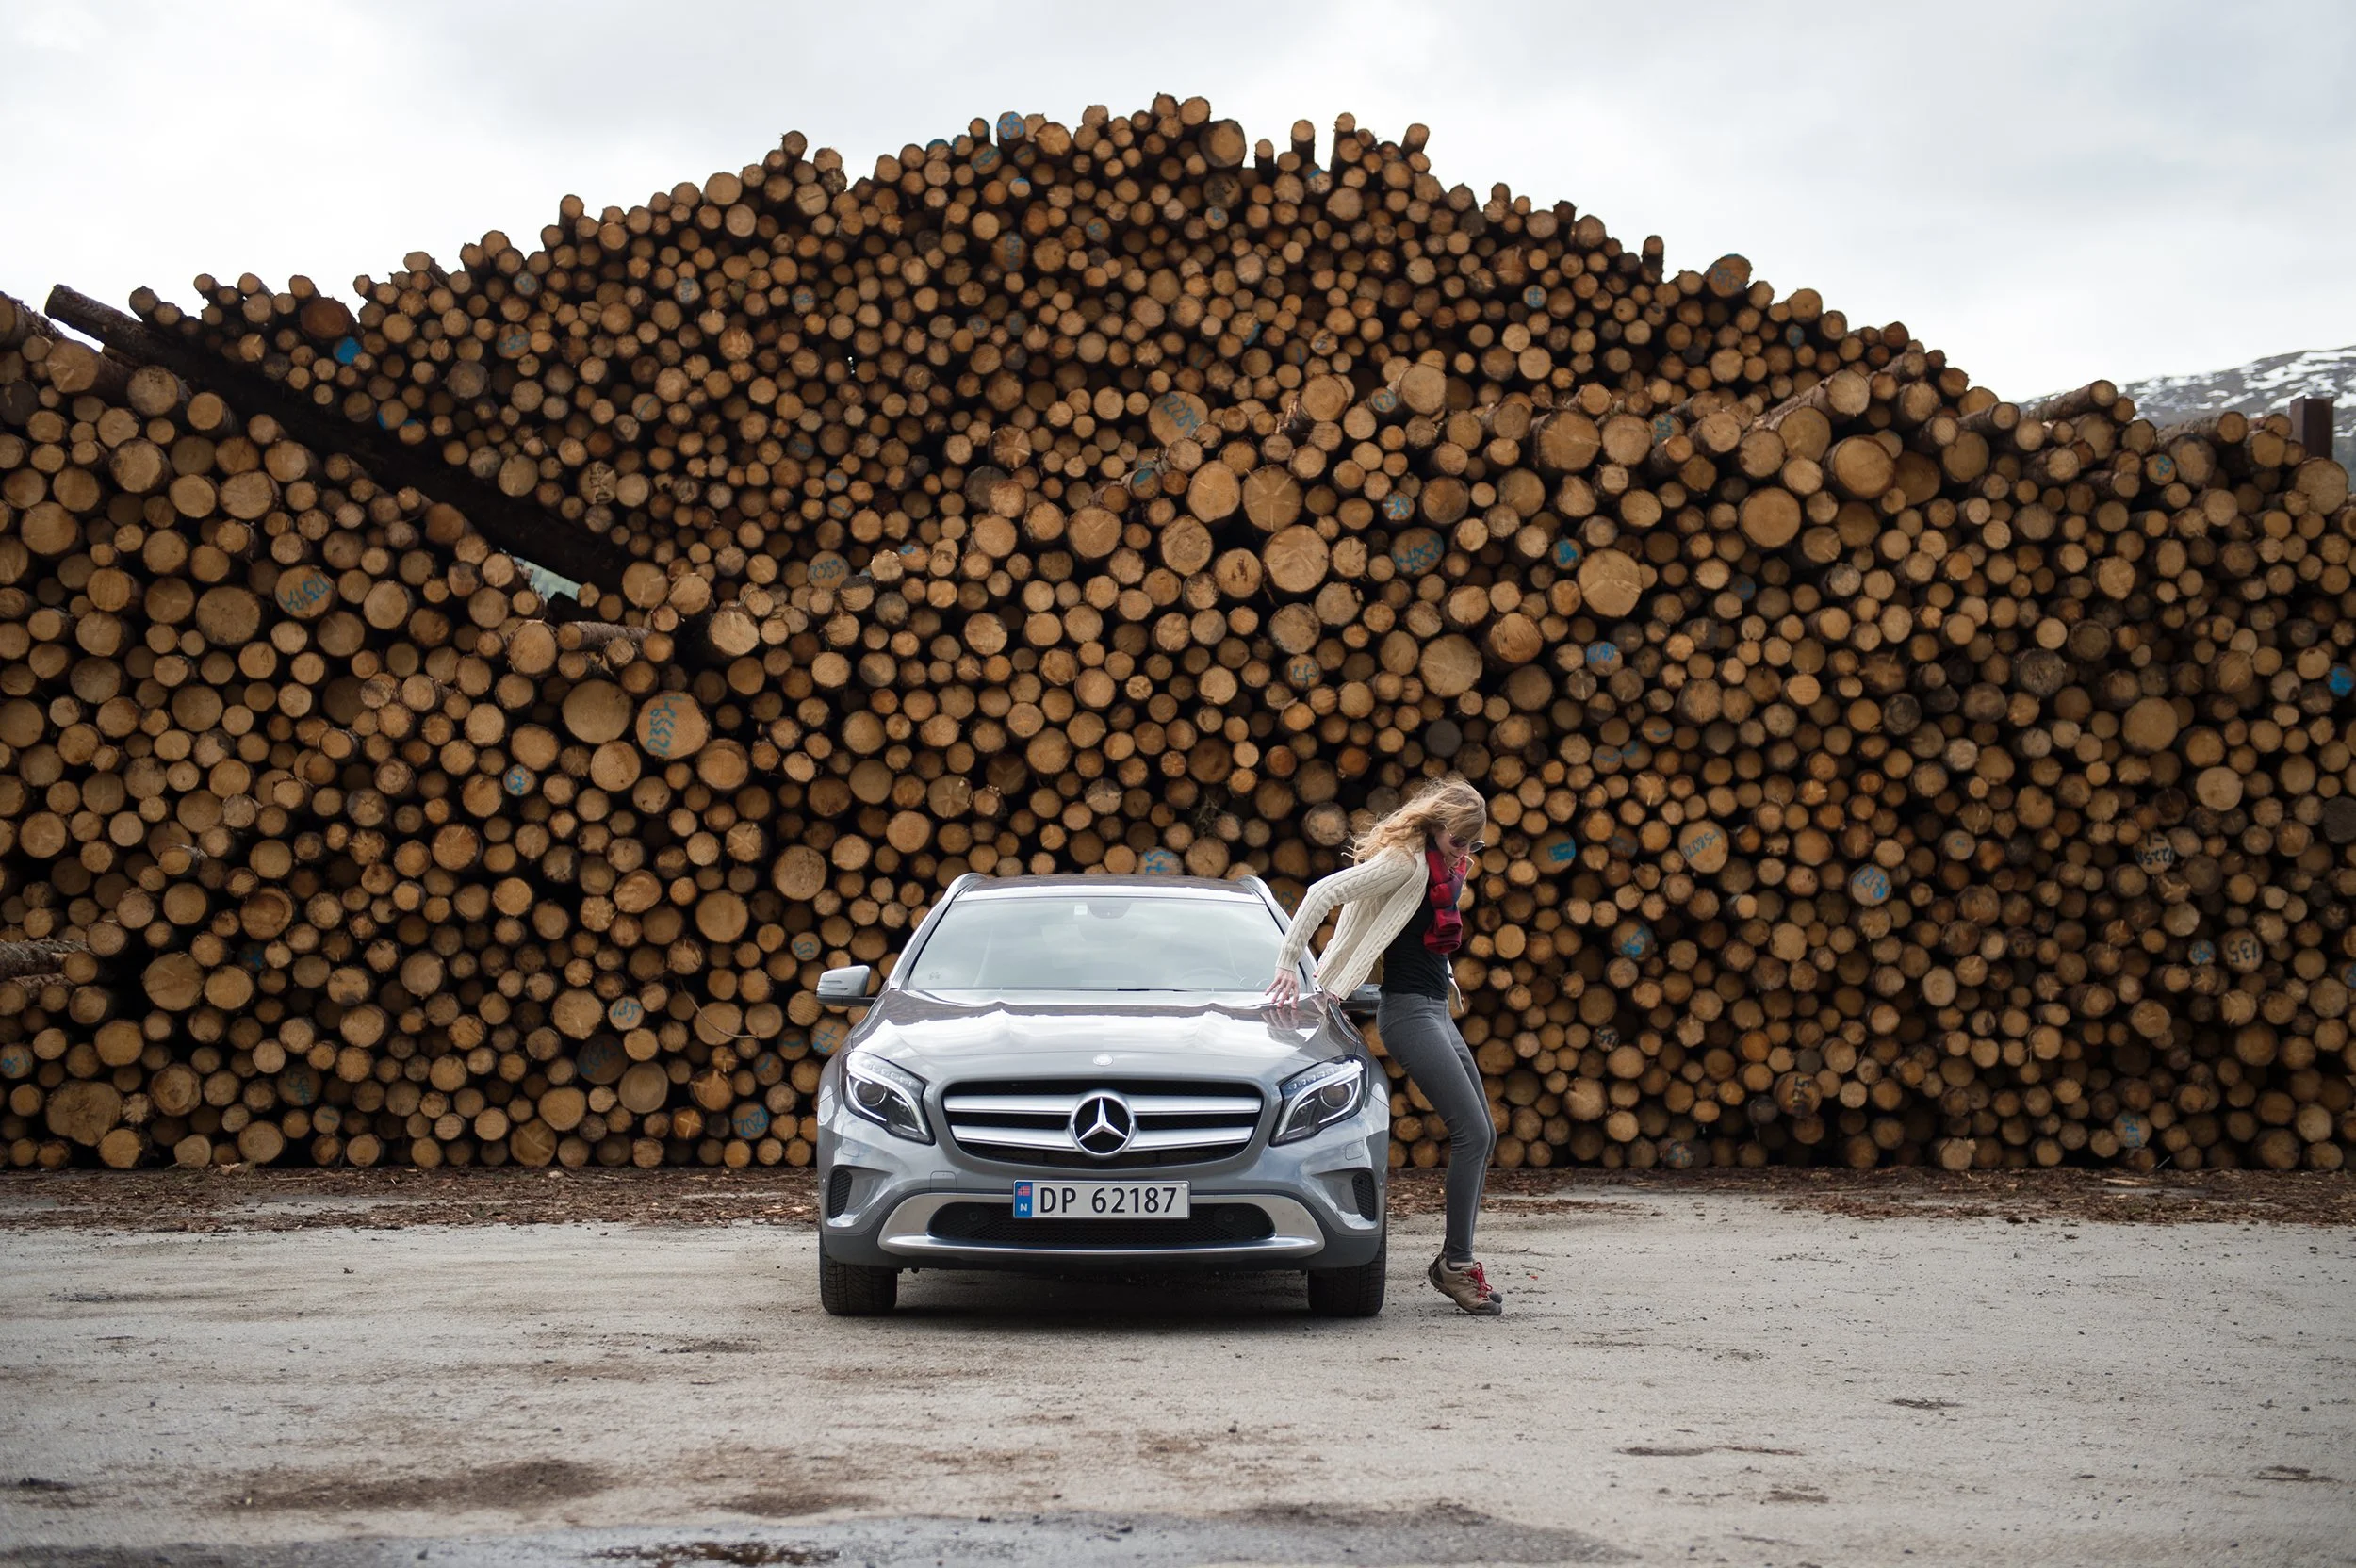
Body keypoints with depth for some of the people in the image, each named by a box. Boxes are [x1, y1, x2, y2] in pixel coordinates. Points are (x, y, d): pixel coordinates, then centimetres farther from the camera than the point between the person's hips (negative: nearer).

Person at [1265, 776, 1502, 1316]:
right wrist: (1288, 963, -20)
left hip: (1436, 1011, 10)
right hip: (1409, 1012, -10)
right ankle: (1456, 1263, -6)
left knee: (1481, 1134, 8)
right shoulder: (1405, 860, -13)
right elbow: (1323, 893, -19)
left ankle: (1457, 1261, 12)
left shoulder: (1446, 867, 13)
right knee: (1473, 1133, -14)